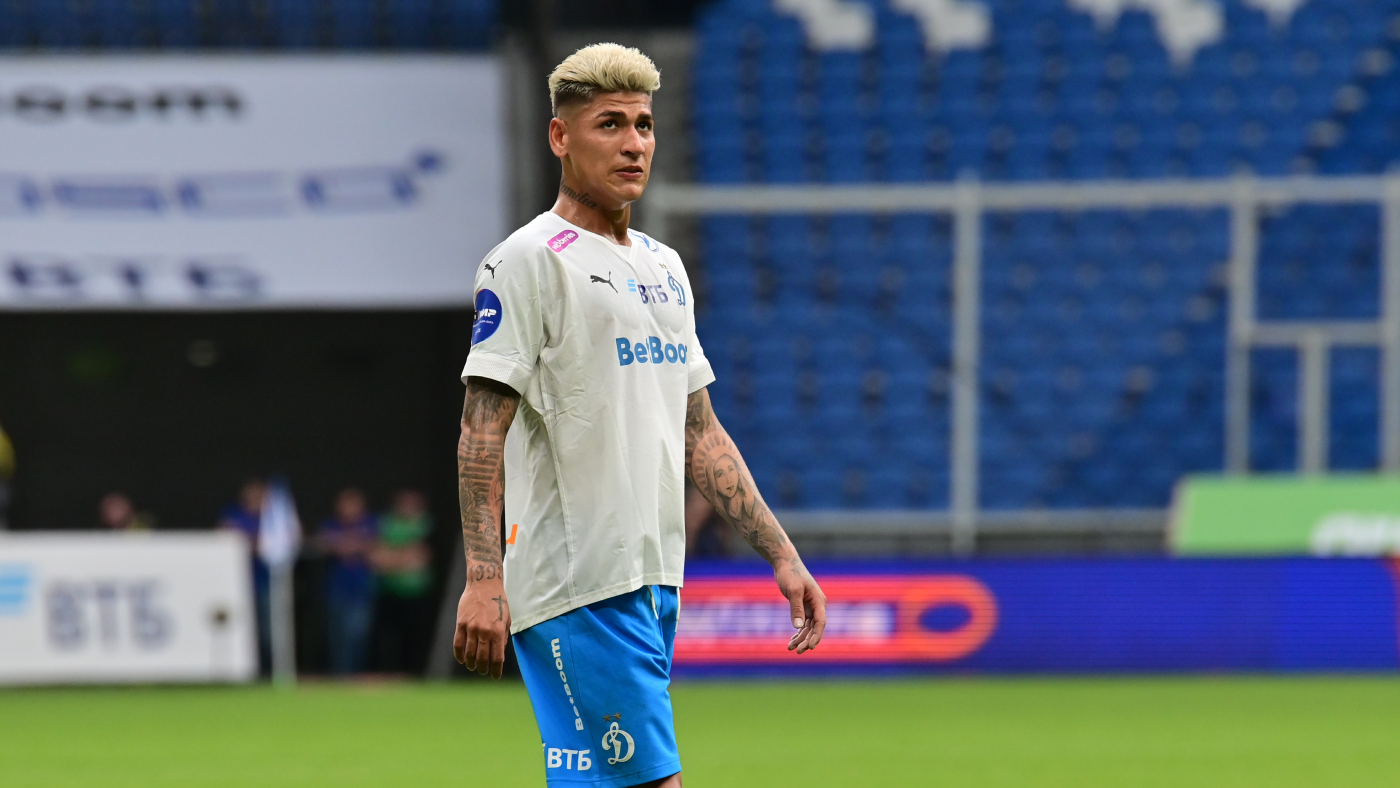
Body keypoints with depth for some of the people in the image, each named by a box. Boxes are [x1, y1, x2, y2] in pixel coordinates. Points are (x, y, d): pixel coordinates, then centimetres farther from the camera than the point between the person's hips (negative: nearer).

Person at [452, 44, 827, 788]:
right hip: (579, 584, -8)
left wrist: (780, 555, 18)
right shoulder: (528, 260, -6)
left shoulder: (663, 267, 19)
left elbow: (699, 434, 24)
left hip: (655, 584, 8)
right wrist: (483, 580, -22)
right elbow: (483, 428, -13)